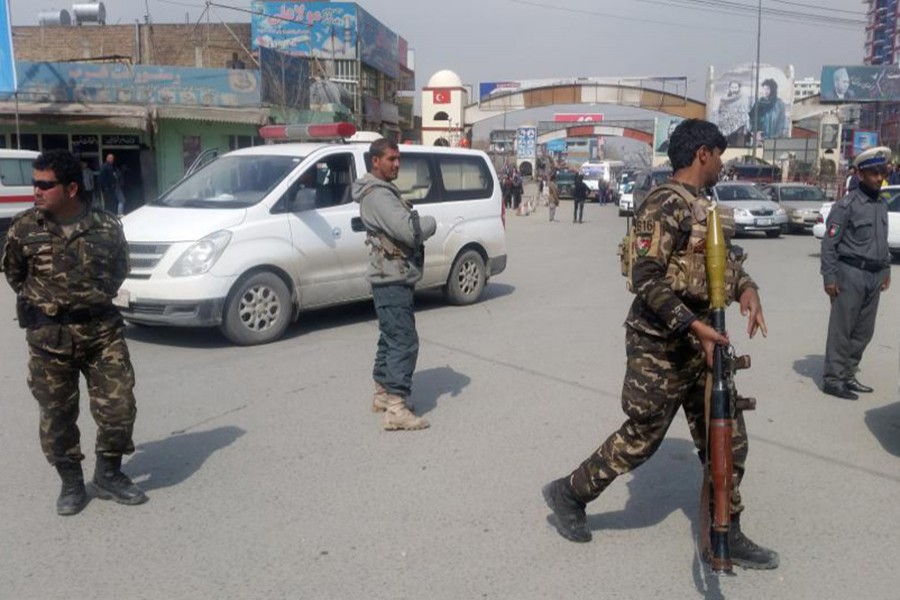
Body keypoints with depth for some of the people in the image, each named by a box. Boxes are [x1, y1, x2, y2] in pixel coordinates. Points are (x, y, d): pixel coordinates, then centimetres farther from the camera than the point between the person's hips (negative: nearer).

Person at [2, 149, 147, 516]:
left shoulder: (107, 227, -5)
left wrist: (99, 297, 8)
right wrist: (42, 300, 11)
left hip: (102, 330, 0)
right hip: (48, 337, 0)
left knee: (118, 406, 0)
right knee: (57, 415, 9)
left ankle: (109, 476, 22)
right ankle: (71, 483, 27)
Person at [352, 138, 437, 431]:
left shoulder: (384, 191, 18)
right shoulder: (377, 194, -17)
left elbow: (402, 228, 18)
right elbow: (408, 231, -25)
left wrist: (419, 224, -2)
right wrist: (430, 222, -7)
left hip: (391, 278, 11)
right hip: (392, 279, -11)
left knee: (390, 338, 18)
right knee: (404, 341, -12)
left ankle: (382, 394, 29)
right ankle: (395, 409, -11)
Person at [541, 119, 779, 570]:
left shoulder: (702, 206, 15)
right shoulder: (666, 204, -16)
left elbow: (725, 257, 18)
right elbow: (646, 278, -24)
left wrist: (746, 288, -3)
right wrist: (692, 325, -30)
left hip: (699, 342, 9)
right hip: (660, 346, -9)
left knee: (727, 440, 11)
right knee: (641, 438, 3)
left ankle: (727, 535, 26)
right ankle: (569, 495, 23)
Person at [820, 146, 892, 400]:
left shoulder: (882, 205, 13)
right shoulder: (847, 205, -9)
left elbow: (884, 241, 22)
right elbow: (829, 243, -11)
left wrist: (886, 270, 17)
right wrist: (829, 277, -14)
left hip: (874, 276, 7)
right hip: (851, 274, -7)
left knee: (864, 331, 11)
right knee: (841, 330, -2)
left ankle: (848, 375, 22)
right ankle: (832, 379, 4)